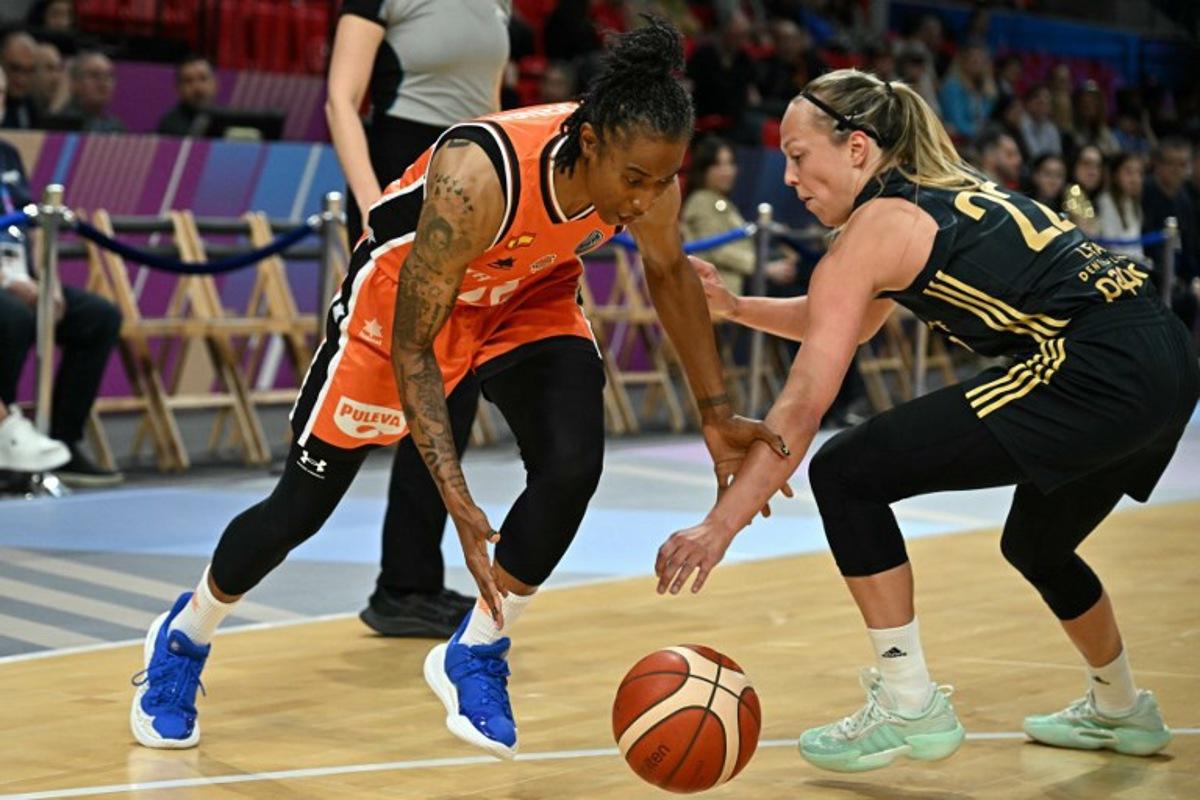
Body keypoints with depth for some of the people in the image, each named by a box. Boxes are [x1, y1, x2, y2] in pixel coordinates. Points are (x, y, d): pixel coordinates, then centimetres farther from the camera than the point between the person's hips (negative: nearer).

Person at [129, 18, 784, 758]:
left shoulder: (646, 171, -25)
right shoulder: (476, 180, -41)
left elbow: (670, 272, -1)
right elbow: (409, 351, -33)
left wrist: (716, 413, 0)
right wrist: (459, 505, -39)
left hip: (529, 297, 4)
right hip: (403, 295, -4)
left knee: (572, 466, -22)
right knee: (303, 504, 5)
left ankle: (475, 655, 2)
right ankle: (182, 639, 34)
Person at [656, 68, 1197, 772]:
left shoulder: (874, 227, -3)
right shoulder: (941, 194, 22)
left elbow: (804, 404, -9)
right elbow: (841, 326, 36)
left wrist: (720, 526, -7)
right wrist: (732, 307, 25)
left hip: (1097, 371, -10)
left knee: (846, 473, -4)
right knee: (1036, 544, 32)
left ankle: (910, 708, 3)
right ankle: (1121, 712, 50)